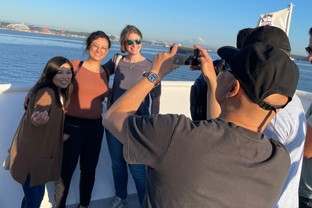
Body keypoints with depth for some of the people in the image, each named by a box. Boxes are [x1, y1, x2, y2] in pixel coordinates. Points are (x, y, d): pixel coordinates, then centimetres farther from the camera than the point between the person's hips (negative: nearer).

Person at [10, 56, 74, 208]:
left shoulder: (59, 92, 6)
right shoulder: (47, 92, -22)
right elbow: (37, 113, -40)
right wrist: (38, 118, -57)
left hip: (41, 152, 9)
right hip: (31, 154, -9)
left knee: (35, 195, 19)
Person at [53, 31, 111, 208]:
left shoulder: (105, 73, 5)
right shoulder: (74, 65, -8)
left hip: (95, 127, 4)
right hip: (71, 125, -4)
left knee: (89, 169, 16)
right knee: (66, 169, 6)